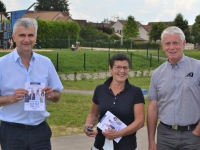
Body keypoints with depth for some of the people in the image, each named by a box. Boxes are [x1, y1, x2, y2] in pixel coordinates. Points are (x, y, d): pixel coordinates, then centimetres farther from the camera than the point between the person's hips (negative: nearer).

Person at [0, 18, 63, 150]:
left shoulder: (46, 63, 4)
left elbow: (57, 97, 9)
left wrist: (51, 95, -12)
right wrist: (11, 98, -21)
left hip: (40, 130, 2)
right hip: (12, 132, -2)